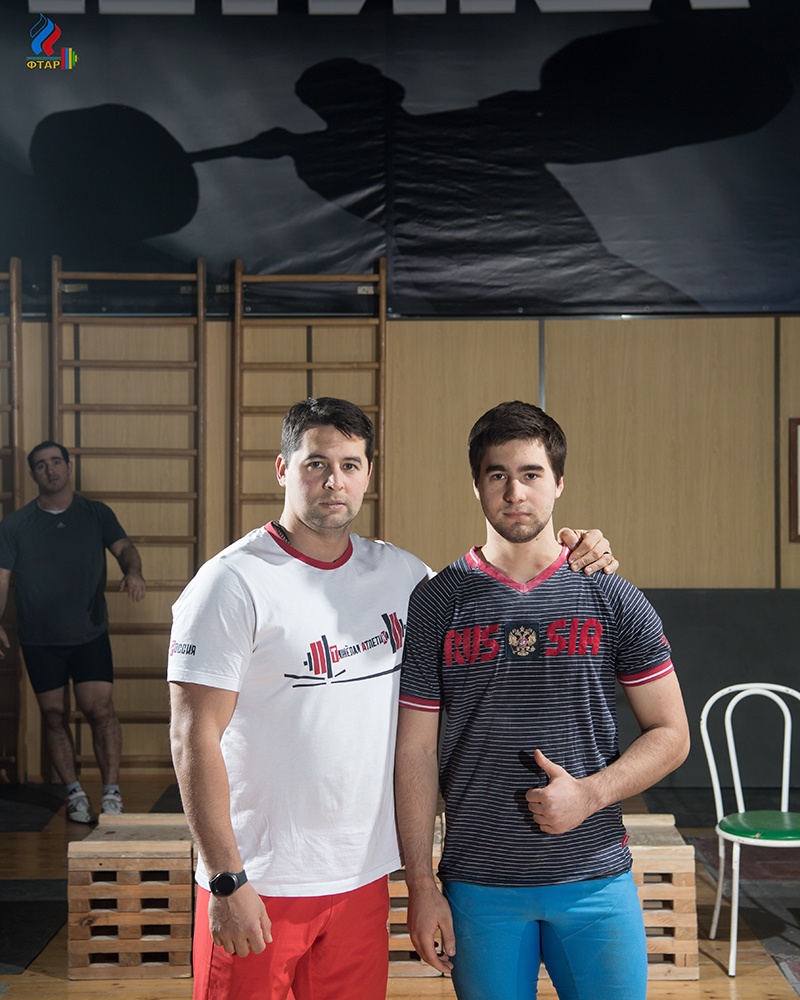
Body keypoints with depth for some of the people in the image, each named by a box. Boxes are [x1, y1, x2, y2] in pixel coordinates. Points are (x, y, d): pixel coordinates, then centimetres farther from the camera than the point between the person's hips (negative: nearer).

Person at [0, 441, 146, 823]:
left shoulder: (97, 514, 6)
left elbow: (123, 546, -6)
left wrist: (133, 571, -29)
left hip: (90, 634, -1)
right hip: (39, 639, 1)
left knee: (100, 709, -8)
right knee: (54, 715, 6)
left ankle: (111, 792, 2)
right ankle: (74, 792, 19)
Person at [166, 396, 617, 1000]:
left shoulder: (399, 573, 5)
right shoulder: (233, 583, -11)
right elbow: (195, 738, -13)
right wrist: (227, 879, -17)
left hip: (362, 876, 5)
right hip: (259, 884, -5)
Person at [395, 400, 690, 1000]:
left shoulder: (612, 598, 0)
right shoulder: (438, 603, 0)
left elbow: (670, 734, 3)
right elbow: (416, 753, 0)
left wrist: (590, 793, -13)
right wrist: (420, 883, -4)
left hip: (596, 880, 0)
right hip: (478, 884, 0)